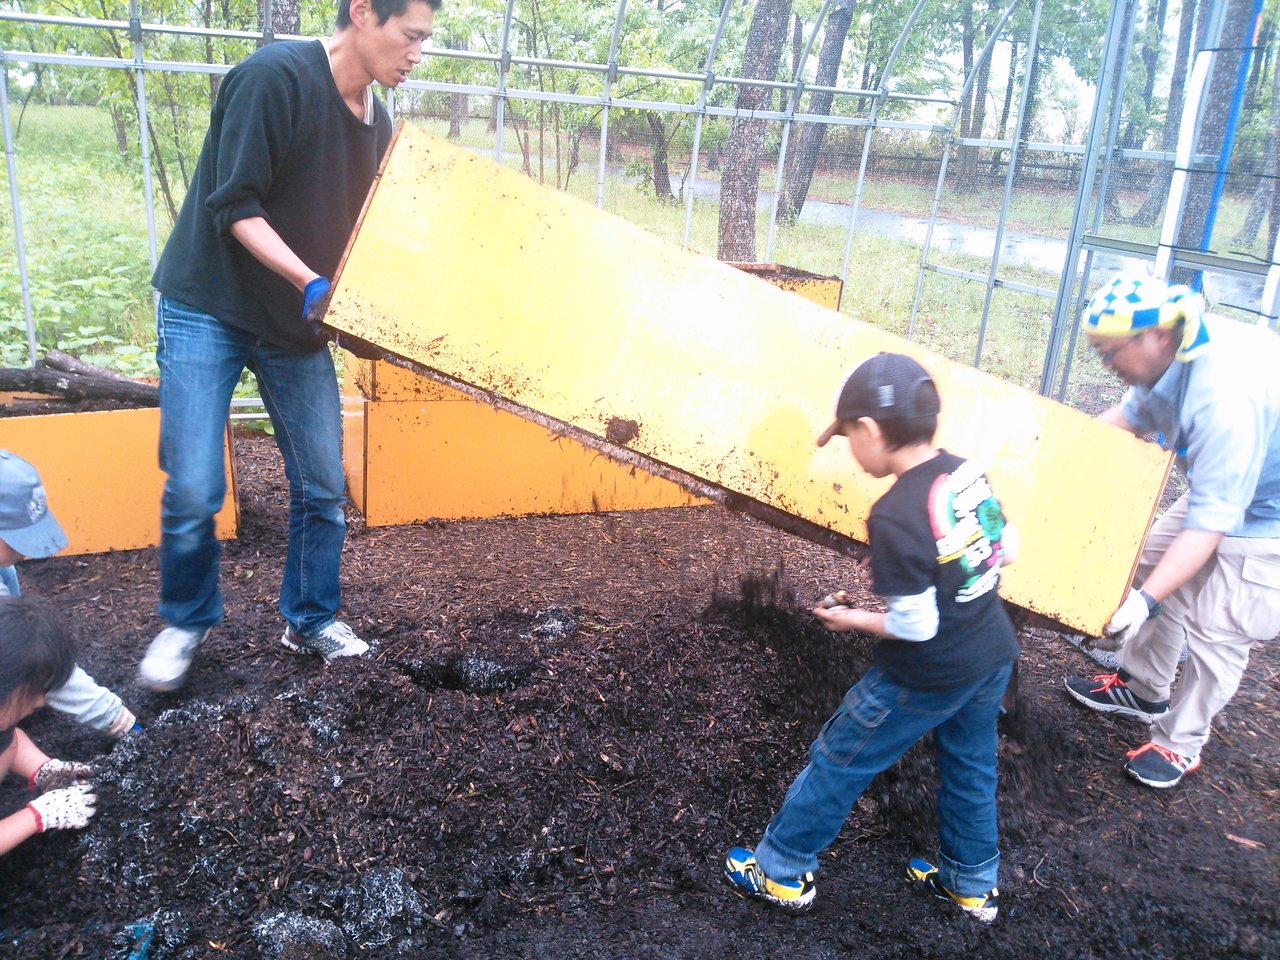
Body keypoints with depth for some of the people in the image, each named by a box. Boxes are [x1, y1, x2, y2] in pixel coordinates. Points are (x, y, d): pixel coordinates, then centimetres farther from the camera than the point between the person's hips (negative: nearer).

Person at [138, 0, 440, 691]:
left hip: (299, 324, 6)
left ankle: (310, 620, 23)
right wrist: (310, 282, -27)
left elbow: (367, 232, 11)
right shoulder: (275, 76, -18)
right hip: (207, 310, -6)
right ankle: (186, 621, 19)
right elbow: (235, 207, -19)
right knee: (193, 490, -8)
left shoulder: (377, 122, 4)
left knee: (322, 486, 3)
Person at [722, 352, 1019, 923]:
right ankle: (972, 886, 45)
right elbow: (1006, 550, 8)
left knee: (837, 762, 10)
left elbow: (914, 625, -23)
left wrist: (851, 619, -7)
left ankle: (782, 874, 26)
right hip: (994, 658, 8)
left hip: (926, 678, -7)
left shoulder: (894, 517, -28)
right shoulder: (968, 473, -6)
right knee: (970, 767, 26)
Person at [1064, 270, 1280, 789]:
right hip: (1223, 482, 9)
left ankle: (1180, 745, 18)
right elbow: (1136, 410, 7)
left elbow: (1210, 522, -38)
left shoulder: (1225, 400, -41)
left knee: (1214, 628, -4)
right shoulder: (1175, 350, -15)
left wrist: (1145, 601, -40)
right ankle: (1143, 690, 35)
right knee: (1151, 564, 16)